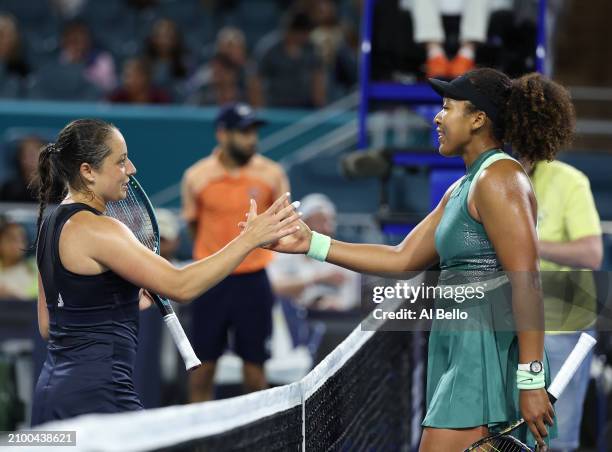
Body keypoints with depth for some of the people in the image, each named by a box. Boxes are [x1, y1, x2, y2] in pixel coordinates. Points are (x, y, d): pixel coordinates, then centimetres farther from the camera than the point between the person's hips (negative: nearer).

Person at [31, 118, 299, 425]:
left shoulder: (53, 223, 14)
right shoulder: (96, 230, -16)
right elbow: (180, 286, -21)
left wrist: (130, 301, 16)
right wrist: (250, 238, -19)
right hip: (96, 396, -10)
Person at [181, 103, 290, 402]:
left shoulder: (272, 174, -4)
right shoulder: (196, 177, -4)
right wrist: (213, 256, 10)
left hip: (253, 279, 0)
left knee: (254, 364, 3)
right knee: (203, 364, 4)